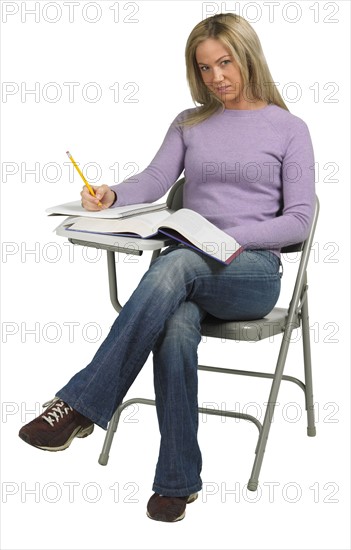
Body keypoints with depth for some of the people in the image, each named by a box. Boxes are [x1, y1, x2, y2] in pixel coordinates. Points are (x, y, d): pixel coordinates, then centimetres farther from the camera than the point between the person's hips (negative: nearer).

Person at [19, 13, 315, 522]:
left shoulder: (288, 129, 9)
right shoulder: (189, 124, 20)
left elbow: (299, 220, 0)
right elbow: (155, 179, 2)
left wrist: (230, 237, -15)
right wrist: (112, 196, -20)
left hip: (253, 271, -2)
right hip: (185, 262, 3)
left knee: (175, 265, -38)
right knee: (175, 330, -35)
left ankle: (82, 404, -38)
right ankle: (179, 479, -24)